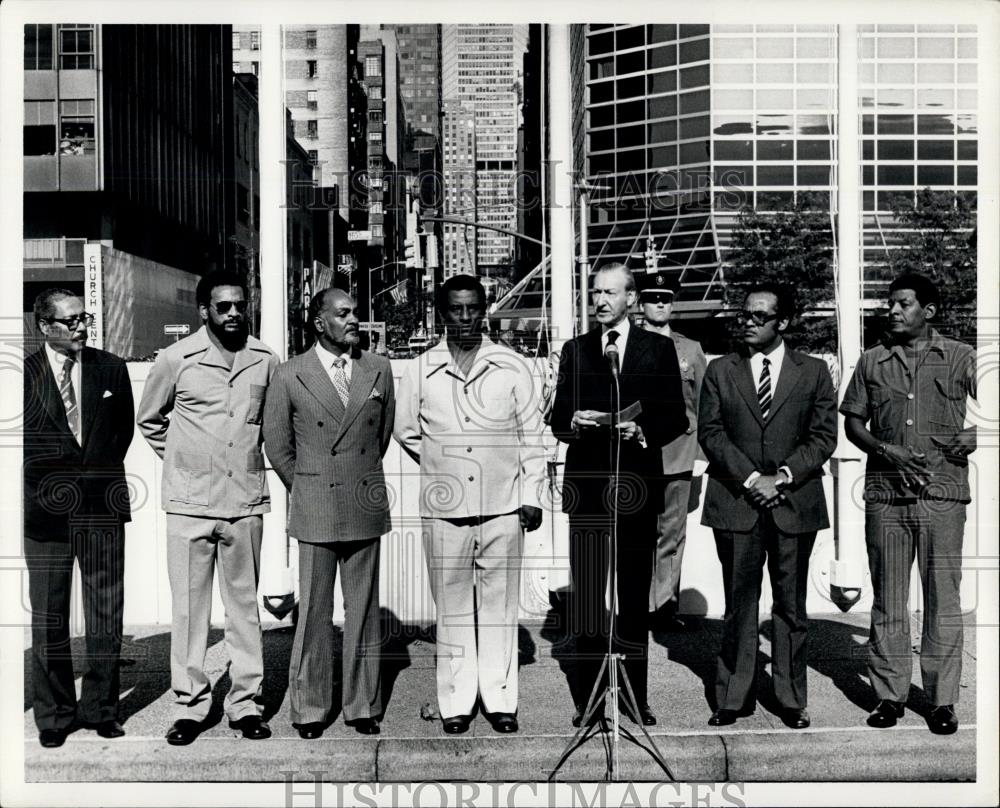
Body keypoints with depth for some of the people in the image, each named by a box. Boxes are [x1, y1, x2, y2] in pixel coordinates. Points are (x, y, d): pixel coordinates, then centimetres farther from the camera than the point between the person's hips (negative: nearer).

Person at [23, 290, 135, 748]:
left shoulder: (111, 369, 6)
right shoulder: (23, 373, 1)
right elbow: (22, 442, 3)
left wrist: (97, 471, 3)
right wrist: (50, 483, -3)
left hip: (103, 504, 1)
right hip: (47, 507, -1)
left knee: (107, 614, 5)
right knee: (48, 619, 7)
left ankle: (99, 707, 18)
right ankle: (55, 714, 19)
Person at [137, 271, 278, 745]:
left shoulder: (265, 360, 2)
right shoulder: (176, 359, -3)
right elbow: (148, 421, 11)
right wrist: (183, 460, 8)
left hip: (246, 501, 2)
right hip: (190, 503, -1)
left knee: (244, 604, 8)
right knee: (189, 606, 4)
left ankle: (245, 701, 19)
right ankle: (190, 704, 17)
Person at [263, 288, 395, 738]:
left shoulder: (379, 370, 5)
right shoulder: (289, 377, -3)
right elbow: (277, 445, 6)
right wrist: (305, 491, 11)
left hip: (366, 508, 2)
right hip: (315, 513, -2)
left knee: (364, 611, 10)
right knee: (314, 612, 6)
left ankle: (363, 705, 22)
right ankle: (309, 709, 20)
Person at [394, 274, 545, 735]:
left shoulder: (511, 367, 3)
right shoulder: (420, 371, 3)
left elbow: (531, 434, 6)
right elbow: (407, 432, 15)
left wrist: (531, 494, 2)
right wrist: (443, 467, 11)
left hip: (503, 505, 0)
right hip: (445, 508, 0)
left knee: (500, 605, 7)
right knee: (452, 607, 6)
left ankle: (500, 699, 17)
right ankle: (456, 702, 17)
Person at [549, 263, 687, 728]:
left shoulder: (658, 349, 9)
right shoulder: (574, 350, 13)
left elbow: (676, 418, 5)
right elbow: (557, 420, 11)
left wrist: (643, 431, -13)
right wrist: (573, 421, -11)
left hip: (637, 482, -1)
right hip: (587, 484, 1)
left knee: (635, 595, 4)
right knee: (586, 595, 1)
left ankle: (635, 697, 16)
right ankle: (588, 697, 10)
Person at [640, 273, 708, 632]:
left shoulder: (691, 350, 12)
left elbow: (703, 406, 11)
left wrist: (702, 455, 5)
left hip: (679, 457, 2)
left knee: (672, 535, 5)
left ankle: (666, 605, 15)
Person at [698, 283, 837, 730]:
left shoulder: (813, 371, 6)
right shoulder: (720, 371, 6)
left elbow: (824, 436, 2)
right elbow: (710, 433, 0)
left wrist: (782, 477, -10)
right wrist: (750, 479, -11)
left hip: (794, 503, 0)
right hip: (735, 502, 0)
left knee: (791, 606, 8)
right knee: (739, 604, 5)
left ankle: (791, 700, 21)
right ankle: (733, 697, 15)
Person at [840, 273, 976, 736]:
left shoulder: (961, 358, 6)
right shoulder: (872, 362, 10)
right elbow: (852, 422, 11)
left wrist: (977, 434, -11)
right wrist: (886, 450, -5)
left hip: (943, 494, -2)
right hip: (885, 494, 2)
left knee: (943, 598, 3)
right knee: (887, 598, 6)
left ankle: (943, 699, 14)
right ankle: (889, 694, 16)